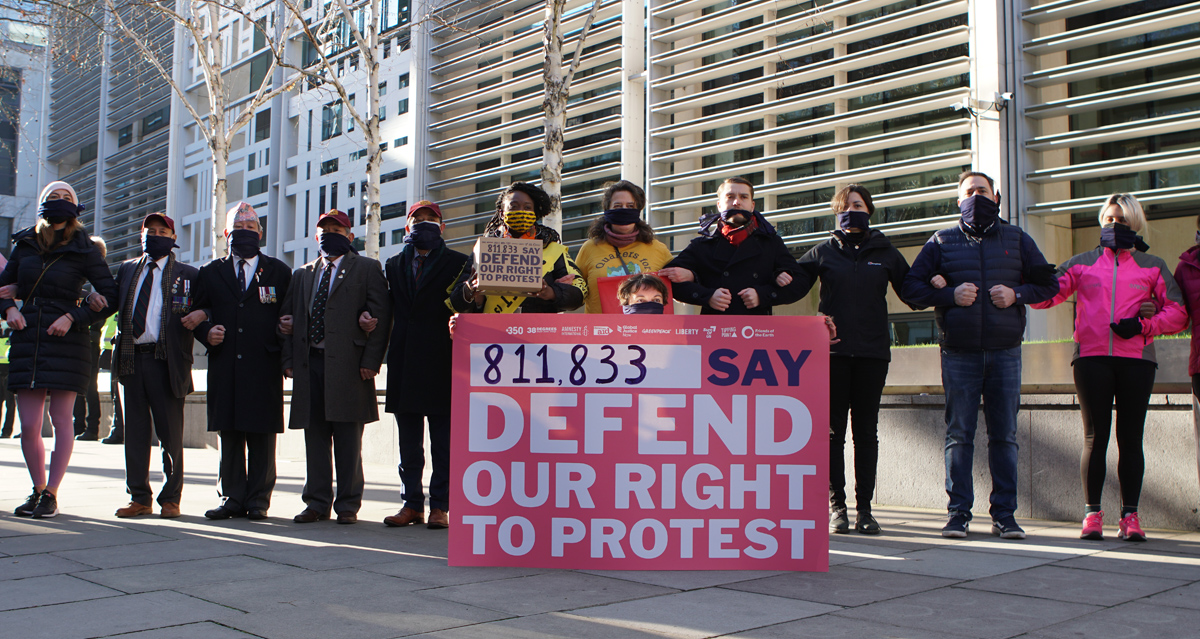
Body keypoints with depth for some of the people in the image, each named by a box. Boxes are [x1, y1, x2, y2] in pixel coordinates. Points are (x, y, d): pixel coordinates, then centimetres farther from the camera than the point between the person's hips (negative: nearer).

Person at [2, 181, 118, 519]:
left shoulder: (83, 250, -2)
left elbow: (111, 295, -3)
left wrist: (73, 317, -12)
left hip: (66, 342, -4)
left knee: (61, 419, -1)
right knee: (28, 425, 2)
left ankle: (51, 494, 6)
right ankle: (38, 489, 17)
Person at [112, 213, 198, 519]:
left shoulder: (187, 275, 6)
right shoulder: (127, 269, 19)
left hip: (165, 360, -4)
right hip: (132, 357, 4)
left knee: (170, 433, 0)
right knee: (135, 430, 7)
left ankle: (170, 499, 9)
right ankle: (139, 498, 15)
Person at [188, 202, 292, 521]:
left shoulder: (279, 271, 11)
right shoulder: (211, 272, 16)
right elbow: (198, 316, 16)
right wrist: (207, 333, -5)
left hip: (264, 367, -2)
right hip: (224, 366, 2)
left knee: (262, 434, -1)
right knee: (229, 434, 4)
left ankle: (258, 499, 6)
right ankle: (232, 498, 10)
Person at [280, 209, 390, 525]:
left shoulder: (367, 269, 7)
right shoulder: (302, 274, 22)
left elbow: (380, 317, -2)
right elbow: (289, 318, 20)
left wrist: (370, 361, -10)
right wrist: (289, 360, 7)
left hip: (347, 364, -4)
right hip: (310, 363, 5)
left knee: (348, 437, -2)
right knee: (314, 435, 6)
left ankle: (348, 504, 6)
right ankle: (317, 502, 14)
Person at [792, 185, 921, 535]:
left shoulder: (886, 253, 10)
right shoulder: (824, 252, 8)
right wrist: (783, 280, -17)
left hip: (873, 352, 1)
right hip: (832, 350, -1)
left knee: (866, 431, 4)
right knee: (833, 431, 0)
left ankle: (865, 507, 10)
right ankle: (837, 506, 7)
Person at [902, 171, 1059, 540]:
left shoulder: (1016, 240, 13)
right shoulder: (941, 242, 9)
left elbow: (1049, 284, 13)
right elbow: (910, 288, 4)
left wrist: (1017, 294, -6)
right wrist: (950, 295, -11)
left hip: (1005, 352, 1)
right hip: (959, 353, -1)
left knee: (1004, 435, 2)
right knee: (959, 435, -1)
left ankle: (1004, 515, 9)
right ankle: (958, 513, 5)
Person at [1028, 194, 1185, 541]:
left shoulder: (1153, 266, 14)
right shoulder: (1082, 263, 14)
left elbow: (1177, 313, 7)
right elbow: (1047, 292, 6)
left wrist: (1143, 325, -8)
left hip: (1136, 359, 0)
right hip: (1091, 357, 0)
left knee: (1130, 438, 2)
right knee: (1095, 437, 0)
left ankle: (1130, 516, 7)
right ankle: (1092, 514, 5)